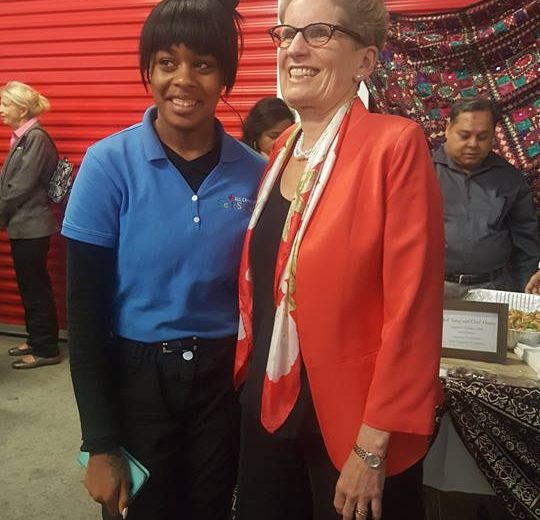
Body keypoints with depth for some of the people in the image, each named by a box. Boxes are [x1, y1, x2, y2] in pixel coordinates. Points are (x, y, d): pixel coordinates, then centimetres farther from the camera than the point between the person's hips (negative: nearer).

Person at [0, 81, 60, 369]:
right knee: (29, 287, 16)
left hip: (31, 227, -9)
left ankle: (47, 349, 10)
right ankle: (36, 340, 28)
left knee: (36, 288, -1)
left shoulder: (36, 138, -15)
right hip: (23, 226, 9)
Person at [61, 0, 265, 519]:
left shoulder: (254, 171, -5)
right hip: (136, 380, -2)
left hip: (225, 379, 3)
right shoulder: (109, 163, -12)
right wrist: (100, 443, -9)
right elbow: (85, 310, -10)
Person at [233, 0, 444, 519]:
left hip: (350, 420, -6)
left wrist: (373, 446, -16)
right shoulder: (280, 150, 6)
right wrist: (247, 373, 11)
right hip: (268, 406, 7)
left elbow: (410, 307, -18)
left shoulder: (394, 143, -15)